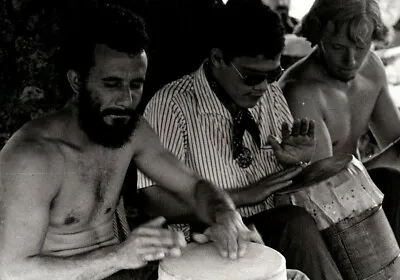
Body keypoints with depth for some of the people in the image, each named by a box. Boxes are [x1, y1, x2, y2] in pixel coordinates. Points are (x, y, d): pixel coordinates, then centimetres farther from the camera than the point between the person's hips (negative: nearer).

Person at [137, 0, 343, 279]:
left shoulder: (271, 94, 3)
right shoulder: (173, 104, -15)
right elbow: (155, 200, -19)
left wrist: (296, 161, -11)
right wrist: (243, 196, -18)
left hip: (271, 226, 5)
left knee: (299, 223, -27)